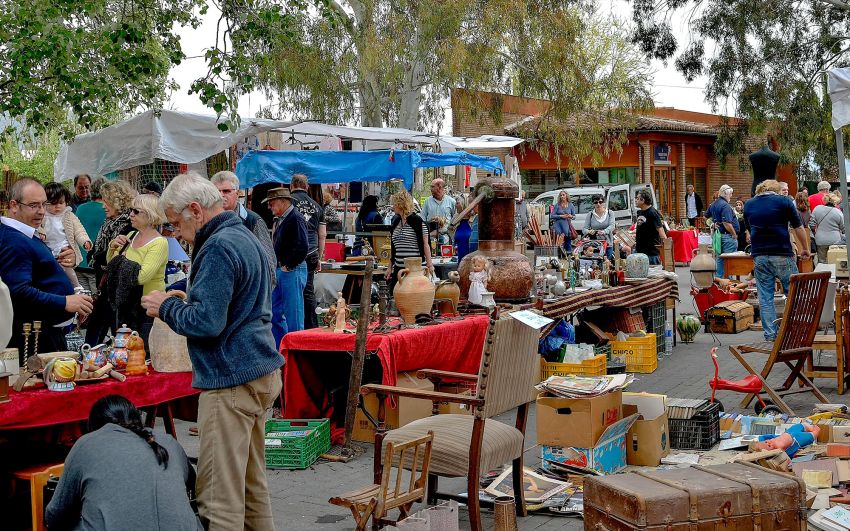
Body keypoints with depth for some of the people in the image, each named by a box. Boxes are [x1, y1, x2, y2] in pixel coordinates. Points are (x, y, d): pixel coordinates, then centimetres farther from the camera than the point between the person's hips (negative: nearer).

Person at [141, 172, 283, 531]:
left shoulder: (218, 248, -16)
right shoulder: (245, 237, 15)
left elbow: (206, 322, -21)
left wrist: (165, 307, -5)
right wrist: (181, 301, 18)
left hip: (231, 380, -10)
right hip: (261, 372, 10)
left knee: (220, 494, -6)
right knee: (252, 482, 19)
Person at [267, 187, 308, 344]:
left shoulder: (296, 219, -15)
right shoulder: (281, 220, 15)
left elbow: (302, 247, -25)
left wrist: (287, 266, -17)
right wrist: (278, 266, 13)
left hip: (292, 271, -10)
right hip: (280, 271, 10)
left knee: (293, 315, -3)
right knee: (274, 312, 14)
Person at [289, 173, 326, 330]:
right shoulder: (317, 206, 16)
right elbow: (322, 235, 16)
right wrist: (319, 259, 21)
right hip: (311, 254, 5)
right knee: (308, 291, 10)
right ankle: (312, 327, 13)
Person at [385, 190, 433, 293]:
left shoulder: (417, 221, -5)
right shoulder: (395, 223, 15)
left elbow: (425, 244, -6)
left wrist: (429, 265, -11)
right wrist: (390, 267, 18)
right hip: (399, 268, 7)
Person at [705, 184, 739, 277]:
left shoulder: (713, 204, 11)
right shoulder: (725, 206, -18)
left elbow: (706, 216, 26)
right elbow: (727, 223, -25)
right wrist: (734, 235, -15)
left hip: (718, 234, 9)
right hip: (728, 236, -9)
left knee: (720, 259, 15)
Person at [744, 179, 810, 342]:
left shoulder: (748, 205, 10)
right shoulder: (784, 201, -1)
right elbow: (798, 228, 2)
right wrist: (805, 249, 15)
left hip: (759, 255, 3)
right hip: (782, 254, -3)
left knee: (765, 297, 5)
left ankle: (770, 334, 3)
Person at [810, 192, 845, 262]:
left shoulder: (817, 209, -2)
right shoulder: (838, 212, -7)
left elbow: (812, 225, 1)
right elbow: (843, 229, 2)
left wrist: (816, 231, 18)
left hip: (821, 241, 2)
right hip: (835, 240, -2)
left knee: (822, 262, 7)